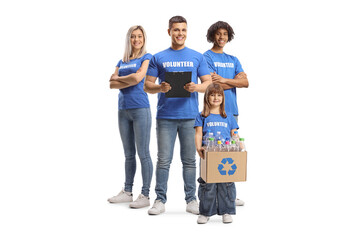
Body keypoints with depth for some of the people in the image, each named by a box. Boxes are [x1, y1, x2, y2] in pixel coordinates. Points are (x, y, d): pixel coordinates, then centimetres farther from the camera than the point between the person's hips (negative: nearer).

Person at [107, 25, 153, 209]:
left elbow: (138, 77, -13)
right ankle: (127, 192, 21)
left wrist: (118, 78, 1)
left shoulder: (146, 57, 2)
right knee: (129, 154, 12)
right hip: (123, 110, 6)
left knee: (143, 154, -4)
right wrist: (129, 81, -11)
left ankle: (145, 195, 2)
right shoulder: (122, 61, 16)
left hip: (140, 109, -6)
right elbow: (111, 84, 4)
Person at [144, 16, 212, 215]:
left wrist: (196, 87, -12)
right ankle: (160, 200, 11)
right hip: (165, 116, 0)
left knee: (189, 160, 6)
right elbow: (147, 86, 7)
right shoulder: (158, 58, 9)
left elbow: (208, 83, 9)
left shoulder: (197, 57, 10)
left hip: (190, 116, 1)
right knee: (164, 160, 2)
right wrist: (160, 88, -14)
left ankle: (191, 200, 16)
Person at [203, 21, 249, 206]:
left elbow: (245, 83, 5)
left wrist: (223, 79, -8)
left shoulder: (233, 60, 19)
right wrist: (234, 80, -1)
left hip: (232, 110, 6)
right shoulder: (206, 57, 1)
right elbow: (211, 85, -12)